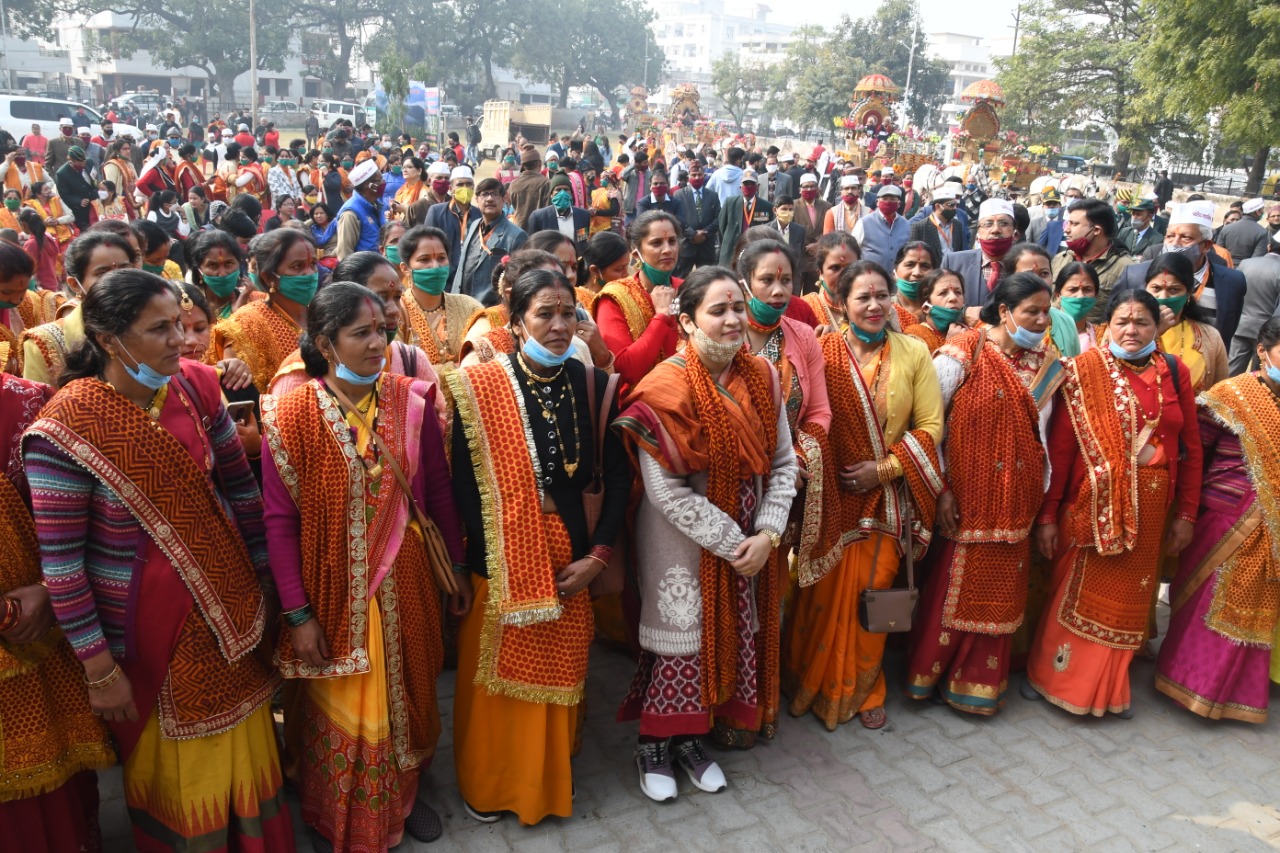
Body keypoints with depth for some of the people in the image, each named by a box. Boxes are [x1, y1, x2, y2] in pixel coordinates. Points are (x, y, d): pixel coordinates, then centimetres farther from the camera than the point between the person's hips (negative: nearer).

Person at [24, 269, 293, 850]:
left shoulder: (196, 387, -6)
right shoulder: (69, 424, -20)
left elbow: (240, 486, 3)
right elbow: (59, 557, -16)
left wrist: (265, 578, 7)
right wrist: (98, 668, -13)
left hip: (228, 607, 4)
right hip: (147, 628, -4)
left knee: (243, 748, 21)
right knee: (174, 764, 18)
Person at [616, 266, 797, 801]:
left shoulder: (761, 377, -3)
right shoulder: (667, 389, -19)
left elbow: (783, 462, 0)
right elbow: (667, 492, -20)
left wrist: (767, 535, -11)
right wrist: (731, 544, -17)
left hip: (750, 539, 6)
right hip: (683, 539, -5)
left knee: (733, 633, 13)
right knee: (681, 636, 4)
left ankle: (690, 739, 33)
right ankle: (654, 745, 27)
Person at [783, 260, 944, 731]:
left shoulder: (914, 352, 0)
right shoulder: (824, 351, -5)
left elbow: (930, 426, -1)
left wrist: (884, 469, -10)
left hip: (886, 497, 2)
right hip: (833, 495, -1)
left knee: (873, 593, 8)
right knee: (826, 594, 4)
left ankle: (862, 690, 29)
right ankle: (816, 685, 28)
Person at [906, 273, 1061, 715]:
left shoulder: (1043, 359, 6)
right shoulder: (964, 353, -10)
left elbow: (1041, 426, 10)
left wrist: (1044, 490, 6)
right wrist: (940, 488, -15)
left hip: (1016, 503, 5)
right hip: (967, 497, -5)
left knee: (1000, 592, 13)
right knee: (953, 587, 5)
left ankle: (979, 681, 30)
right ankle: (928, 674, 26)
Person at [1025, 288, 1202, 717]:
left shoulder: (1175, 373, 4)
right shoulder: (1084, 369, -7)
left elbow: (1191, 447, 7)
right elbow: (1059, 446, -9)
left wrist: (1186, 514, 4)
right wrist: (1047, 514, -11)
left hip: (1149, 507, 3)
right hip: (1092, 503, -3)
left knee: (1128, 597, 13)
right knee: (1075, 593, 8)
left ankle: (1109, 686, 31)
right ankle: (1051, 674, 28)